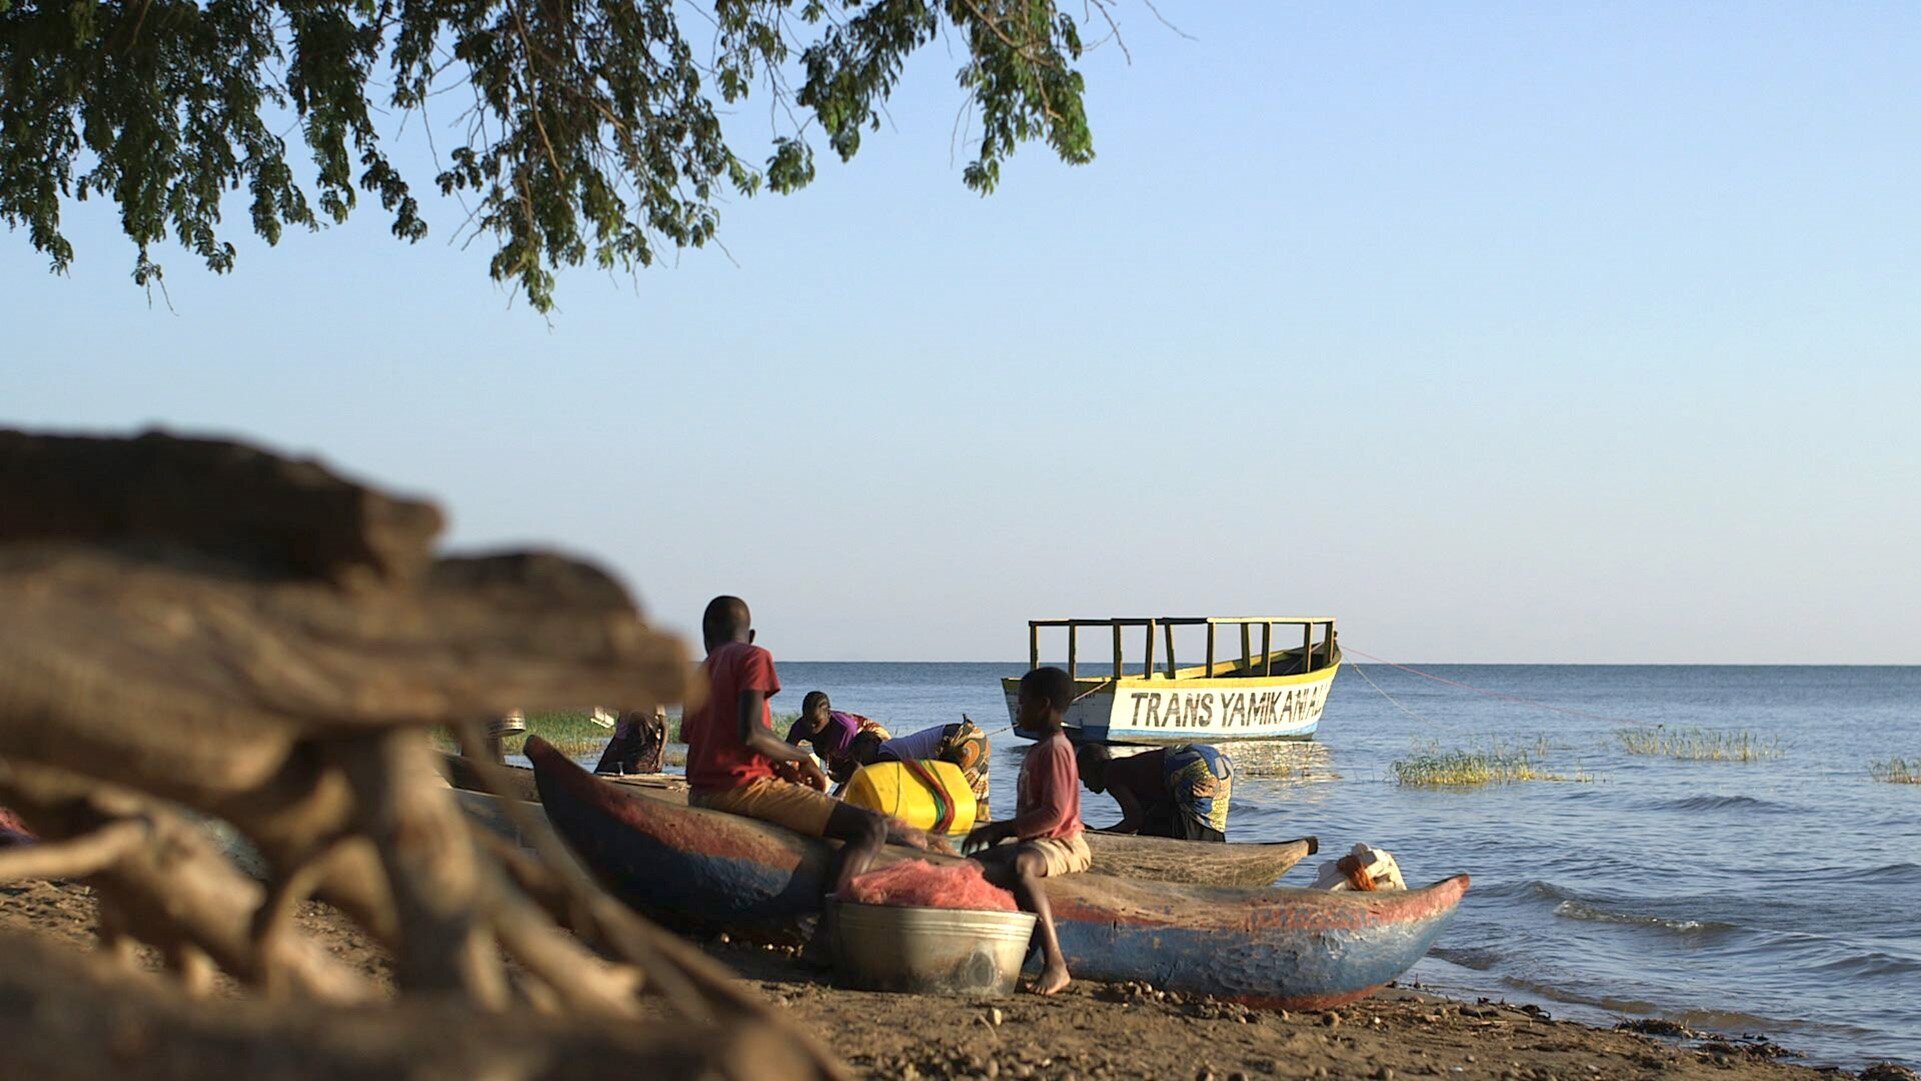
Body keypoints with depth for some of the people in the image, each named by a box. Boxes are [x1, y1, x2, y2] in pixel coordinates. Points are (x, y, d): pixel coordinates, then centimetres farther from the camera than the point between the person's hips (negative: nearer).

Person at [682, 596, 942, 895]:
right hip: (745, 787, -8)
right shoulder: (752, 657, -1)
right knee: (871, 828, -18)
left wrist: (780, 766, 17)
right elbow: (749, 732, -15)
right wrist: (803, 758, 1)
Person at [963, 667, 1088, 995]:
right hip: (1034, 843, 11)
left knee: (1020, 865, -39)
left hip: (1062, 845, -11)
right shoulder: (1039, 749, 19)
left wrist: (999, 829, -18)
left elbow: (1053, 815, -22)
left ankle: (1055, 964, -46)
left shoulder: (1055, 749, -13)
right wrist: (997, 833, 9)